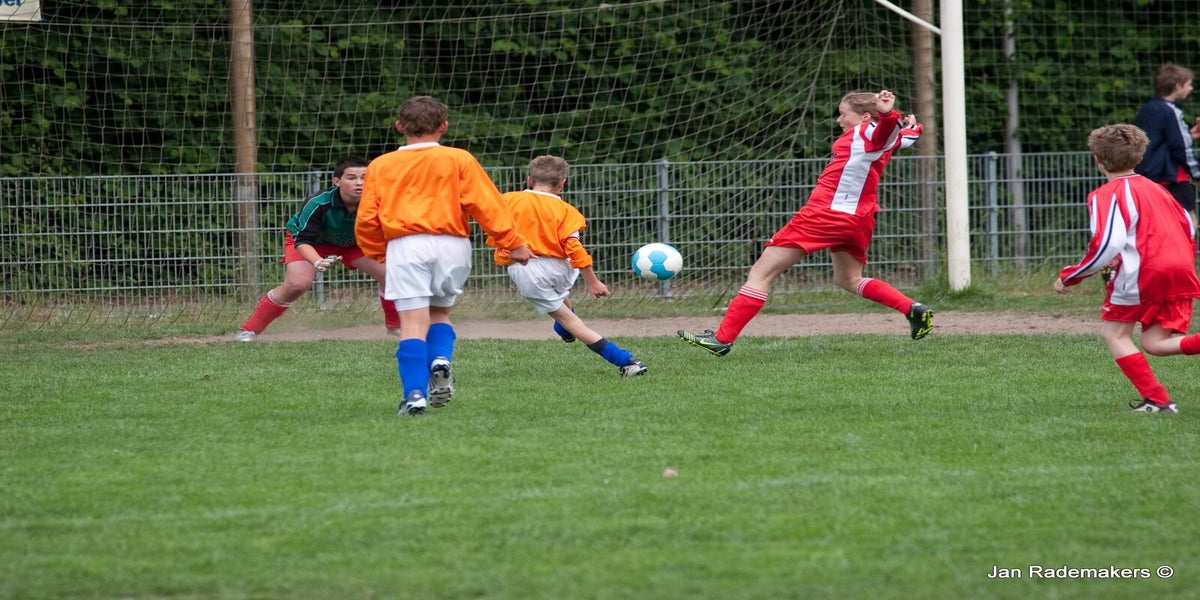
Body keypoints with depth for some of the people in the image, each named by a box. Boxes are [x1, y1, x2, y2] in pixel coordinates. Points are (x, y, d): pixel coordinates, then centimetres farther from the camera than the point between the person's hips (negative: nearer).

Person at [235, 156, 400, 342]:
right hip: (313, 243, -4)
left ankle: (395, 325, 16)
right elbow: (303, 241, -39)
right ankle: (249, 329, -14)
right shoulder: (318, 204, -40)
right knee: (299, 283, -28)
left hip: (352, 243, 4)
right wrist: (318, 262, -57)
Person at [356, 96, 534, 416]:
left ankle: (415, 393, -17)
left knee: (413, 323, -3)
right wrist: (512, 243, 3)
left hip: (405, 245, -1)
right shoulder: (459, 160, 5)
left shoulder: (380, 166, 9)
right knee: (440, 312, 20)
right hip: (451, 245, 1)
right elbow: (486, 204, -1)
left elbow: (367, 219, 9)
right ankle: (441, 359, -8)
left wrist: (378, 253, 24)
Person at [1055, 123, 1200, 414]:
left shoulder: (1106, 195, -3)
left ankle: (1156, 399, -1)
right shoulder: (1155, 189, 22)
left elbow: (1106, 244, -15)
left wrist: (1069, 277, -6)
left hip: (1141, 274, -7)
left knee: (1113, 333, 9)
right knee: (1156, 343, 6)